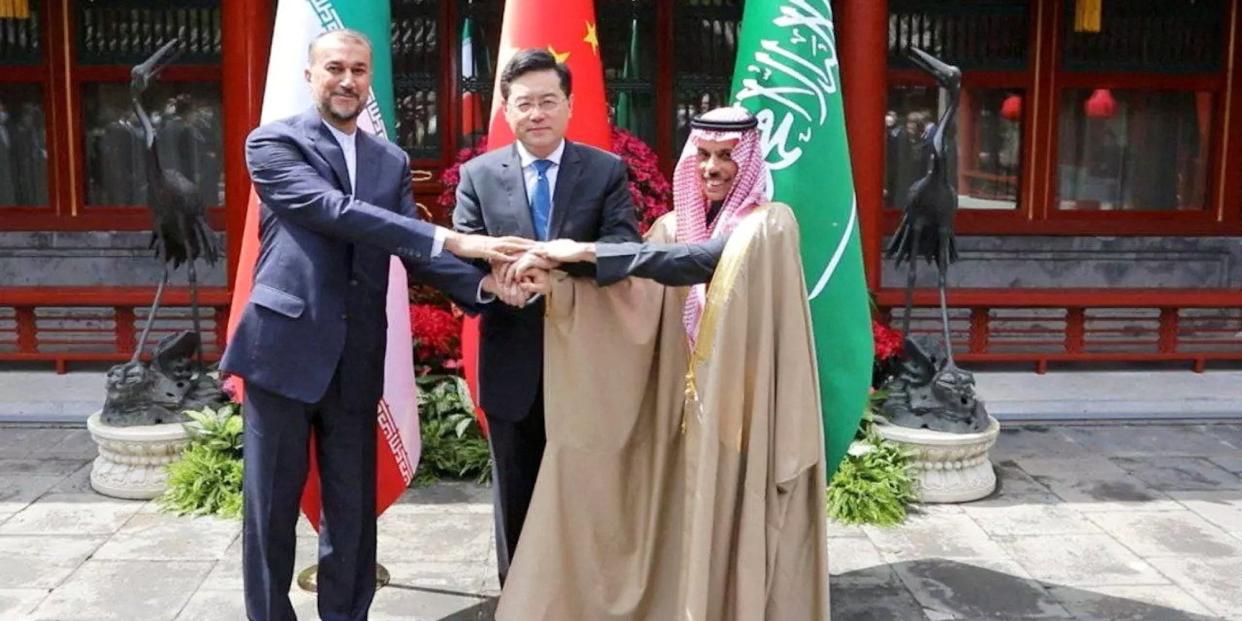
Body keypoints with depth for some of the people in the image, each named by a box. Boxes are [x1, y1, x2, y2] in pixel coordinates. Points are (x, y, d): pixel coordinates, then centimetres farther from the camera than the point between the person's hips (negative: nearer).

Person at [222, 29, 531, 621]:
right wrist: (452, 239, -27)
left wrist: (481, 284, -15)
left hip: (357, 359, 4)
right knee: (272, 505, 7)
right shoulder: (273, 143, -5)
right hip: (285, 348, -4)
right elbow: (333, 210, -20)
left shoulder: (392, 162, 12)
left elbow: (415, 250, 5)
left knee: (353, 505, 13)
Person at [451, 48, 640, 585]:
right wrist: (496, 276, -27)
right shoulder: (477, 175, 3)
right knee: (516, 501, 13)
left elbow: (624, 247, -13)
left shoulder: (607, 171, 0)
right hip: (512, 367, 1)